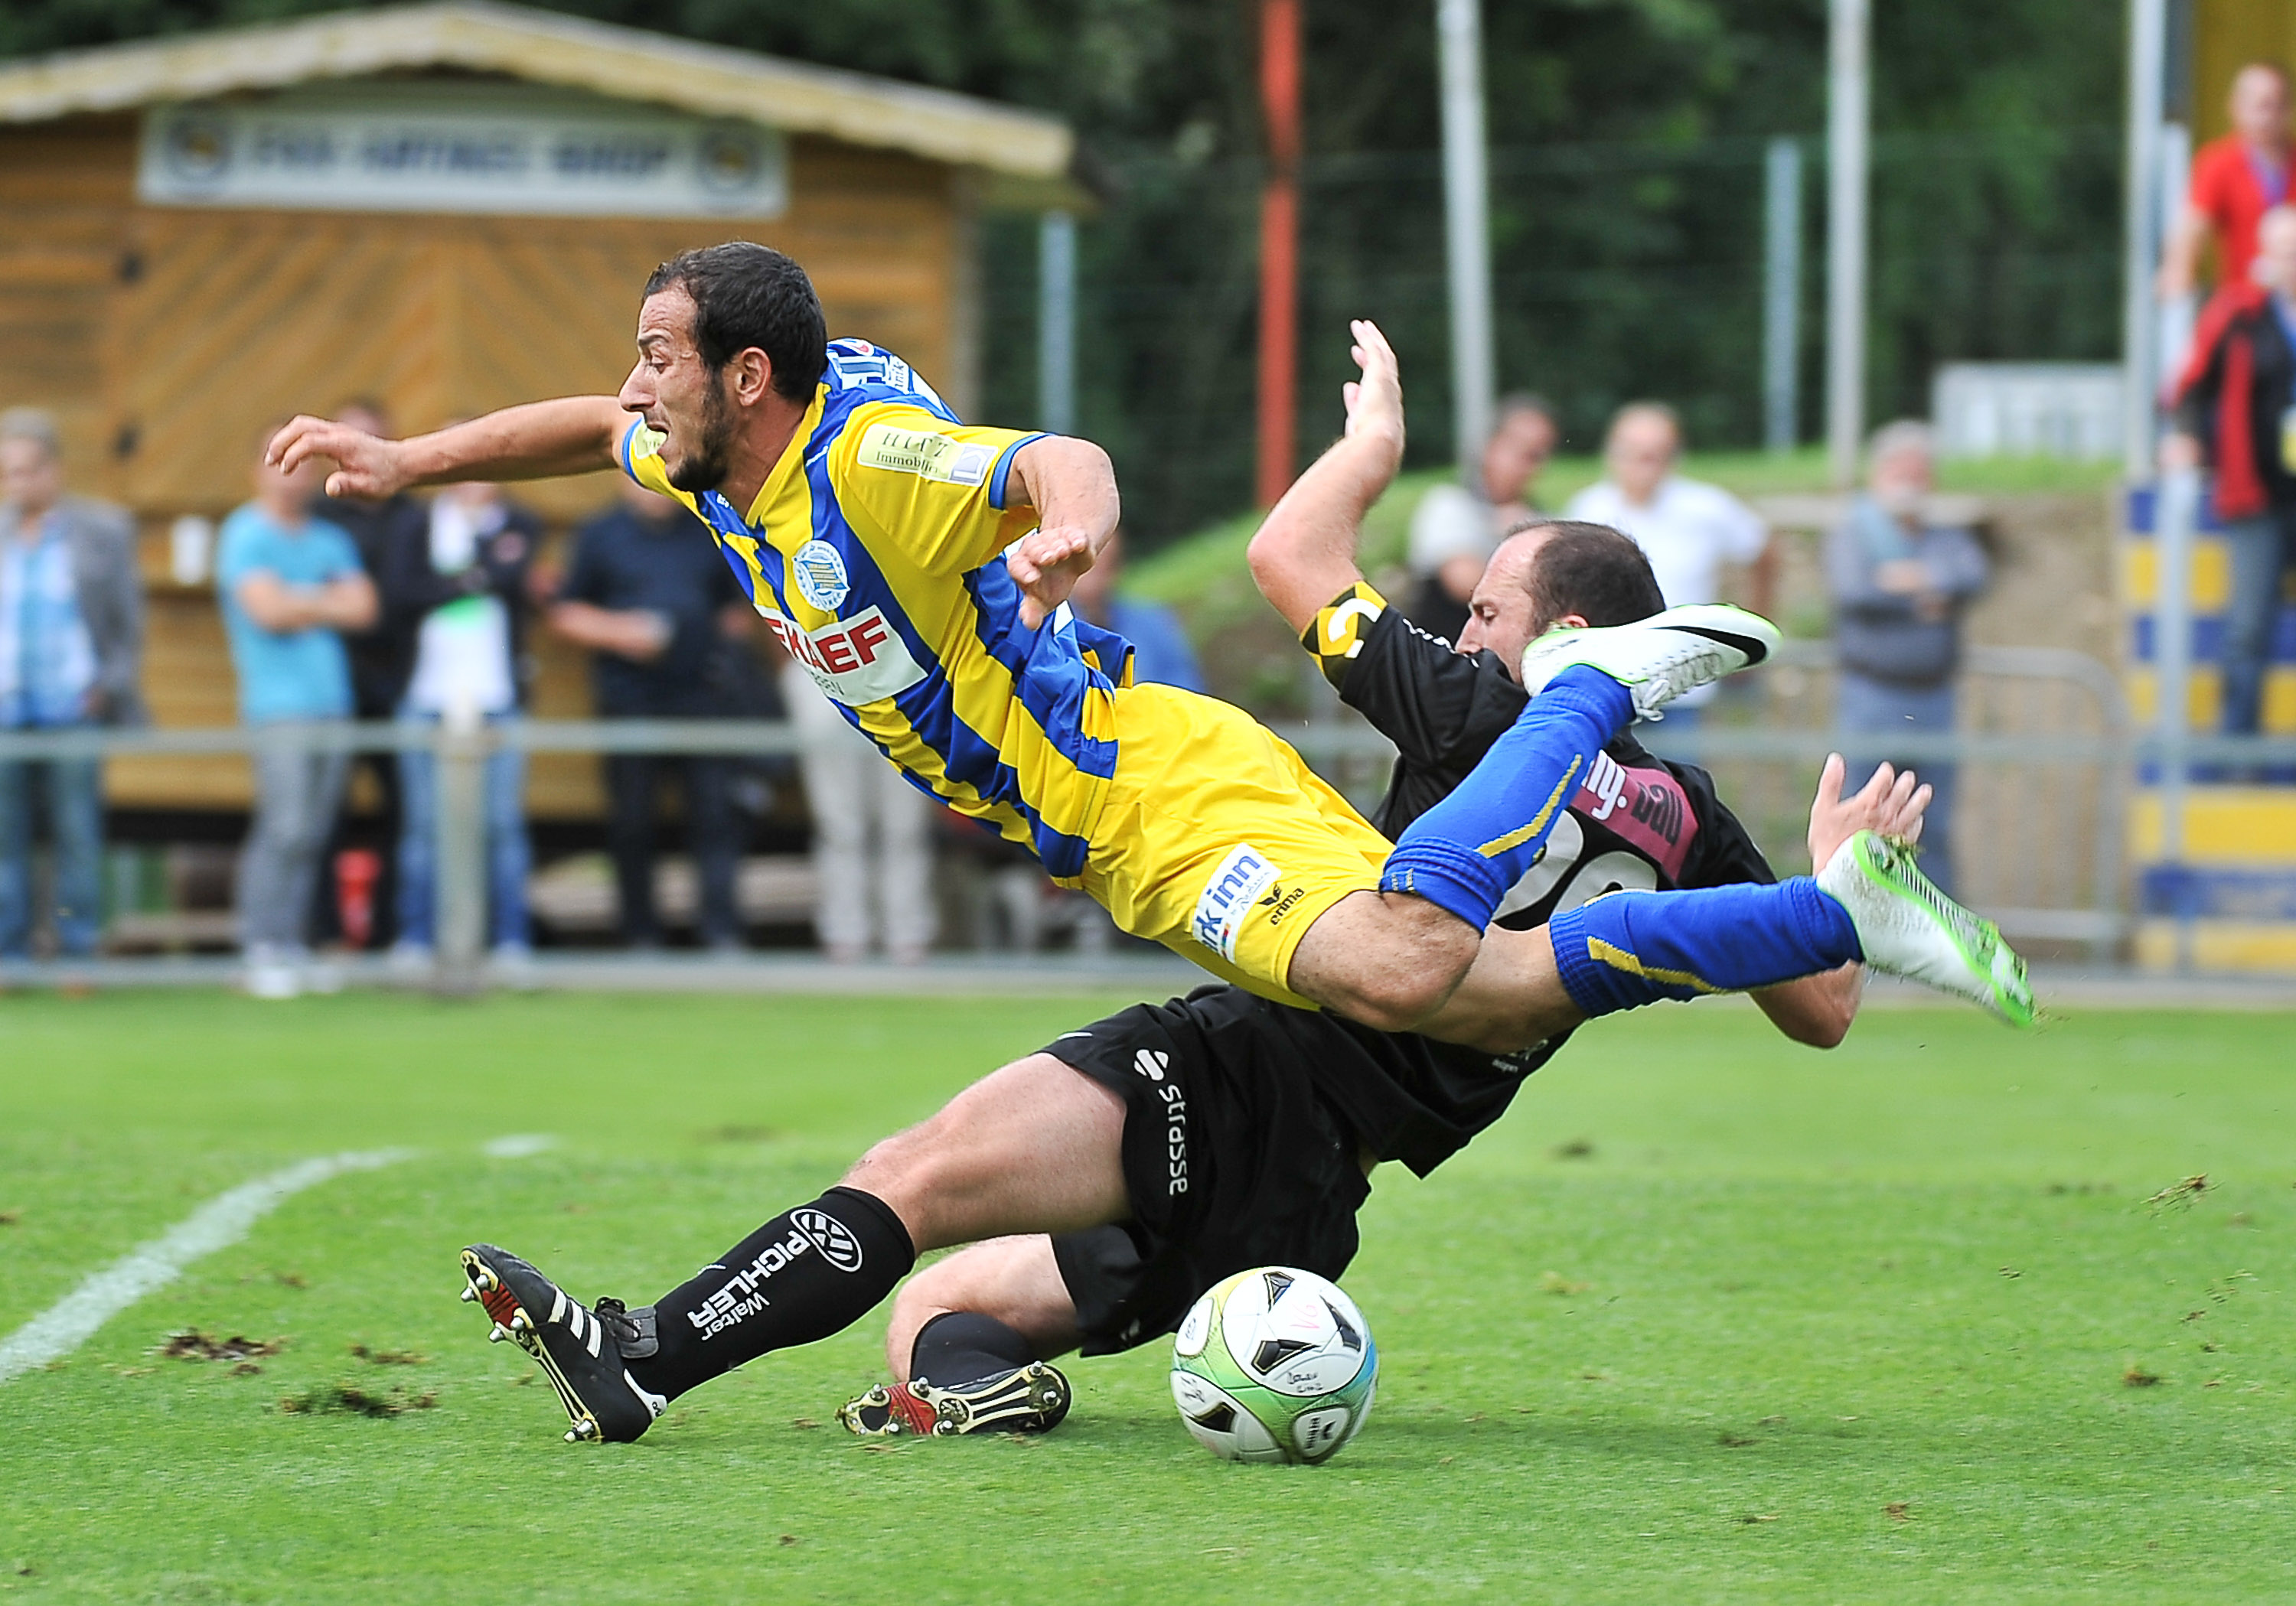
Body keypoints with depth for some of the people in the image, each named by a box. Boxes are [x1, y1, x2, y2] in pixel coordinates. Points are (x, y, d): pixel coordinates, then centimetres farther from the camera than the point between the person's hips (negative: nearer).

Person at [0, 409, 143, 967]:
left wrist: (112, 687, -4)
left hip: (74, 709, -2)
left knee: (78, 832, -3)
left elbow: (129, 622, 7)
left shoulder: (104, 529, 6)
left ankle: (80, 955, 3)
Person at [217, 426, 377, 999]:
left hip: (332, 701, 6)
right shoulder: (246, 537, -1)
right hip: (279, 707, -6)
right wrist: (329, 605, 0)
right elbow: (269, 609, -12)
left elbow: (364, 608, 8)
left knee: (313, 834, 3)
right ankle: (262, 951, -10)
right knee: (285, 829, -13)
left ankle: (292, 946, 6)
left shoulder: (330, 540, 18)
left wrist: (303, 605, -6)